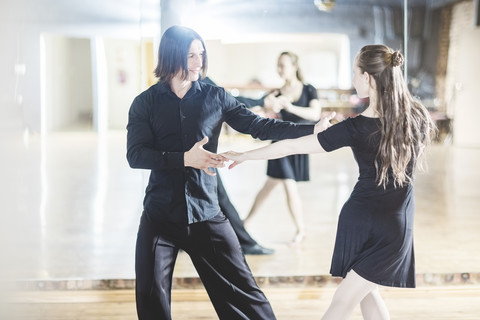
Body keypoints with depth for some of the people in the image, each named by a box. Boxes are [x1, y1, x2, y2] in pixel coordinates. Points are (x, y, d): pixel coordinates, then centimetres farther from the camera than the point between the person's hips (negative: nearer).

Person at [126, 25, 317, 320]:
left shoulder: (215, 97, 4)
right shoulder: (146, 103, 0)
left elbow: (259, 126, -1)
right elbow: (135, 155, -10)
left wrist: (314, 129, -11)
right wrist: (186, 158, -22)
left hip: (206, 215, 0)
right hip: (160, 215, 0)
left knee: (242, 290, 0)